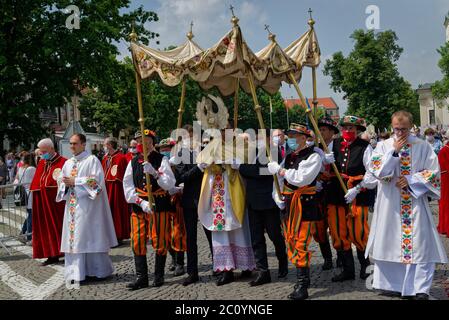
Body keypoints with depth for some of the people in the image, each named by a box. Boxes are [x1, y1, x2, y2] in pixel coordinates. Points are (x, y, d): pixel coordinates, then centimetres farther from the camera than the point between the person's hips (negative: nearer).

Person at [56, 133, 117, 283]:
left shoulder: (92, 160, -5)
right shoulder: (68, 163, 16)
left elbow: (96, 180, -14)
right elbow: (61, 179, 17)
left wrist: (75, 181, -15)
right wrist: (65, 183, -6)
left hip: (87, 205, -6)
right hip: (72, 205, 6)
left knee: (89, 236, -3)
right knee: (74, 237, 4)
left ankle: (96, 271, 6)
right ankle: (77, 272, 10)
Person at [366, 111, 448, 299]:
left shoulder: (423, 147, 2)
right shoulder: (384, 146, 3)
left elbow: (433, 172, 2)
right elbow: (378, 171, -8)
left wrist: (411, 180, -10)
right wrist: (394, 151, -13)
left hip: (416, 202, 0)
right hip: (390, 204, 0)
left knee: (420, 244, -3)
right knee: (391, 243, 4)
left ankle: (421, 289, 3)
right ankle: (393, 284, 17)